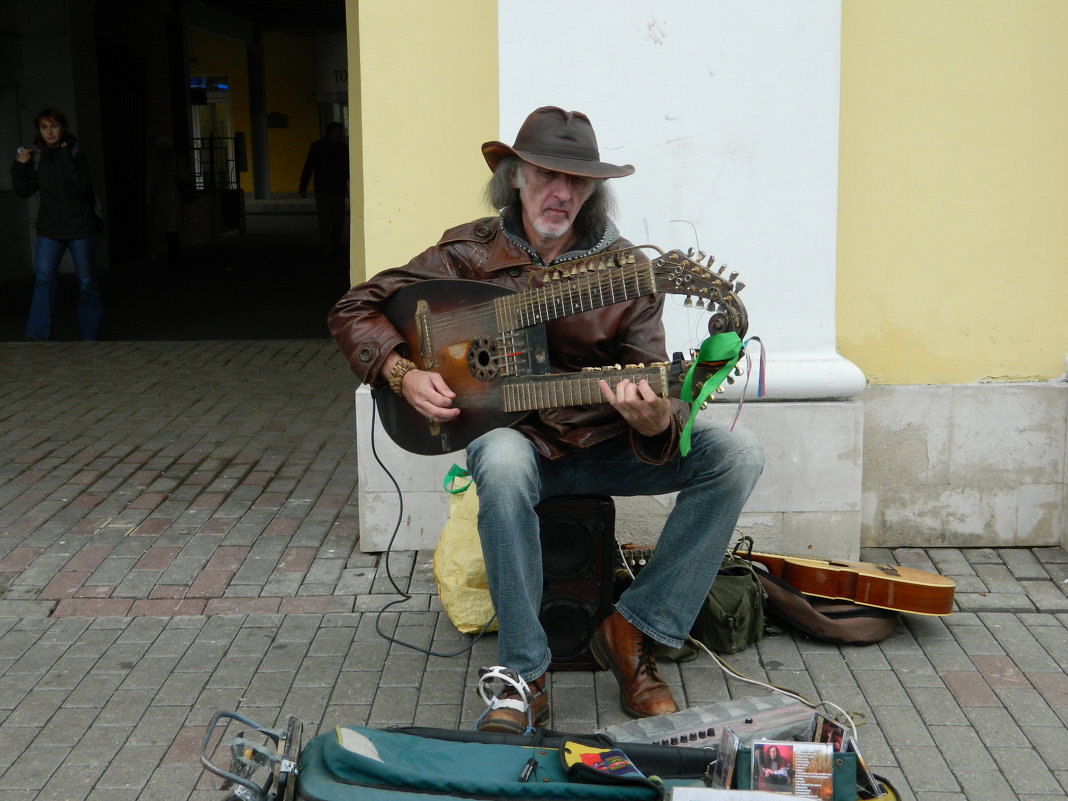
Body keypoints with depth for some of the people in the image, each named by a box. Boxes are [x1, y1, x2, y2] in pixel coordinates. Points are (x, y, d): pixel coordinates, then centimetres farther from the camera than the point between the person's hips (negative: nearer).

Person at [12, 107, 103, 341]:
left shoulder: (75, 154, -8)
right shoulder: (36, 156, 2)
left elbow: (81, 187, -22)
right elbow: (24, 191, 2)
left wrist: (66, 158, -25)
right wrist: (19, 166, -11)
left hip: (80, 227, -2)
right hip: (49, 228, 2)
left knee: (87, 282, 7)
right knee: (43, 279, -12)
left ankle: (91, 334, 21)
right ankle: (38, 334, -14)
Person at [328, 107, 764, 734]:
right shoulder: (471, 254, -1)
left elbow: (654, 391, -9)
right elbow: (355, 310, 3)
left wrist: (656, 422, -34)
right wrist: (402, 372, -16)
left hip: (607, 446, 2)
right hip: (519, 438, -2)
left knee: (738, 455, -21)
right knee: (502, 460, -40)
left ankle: (635, 631, -13)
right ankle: (524, 677, -27)